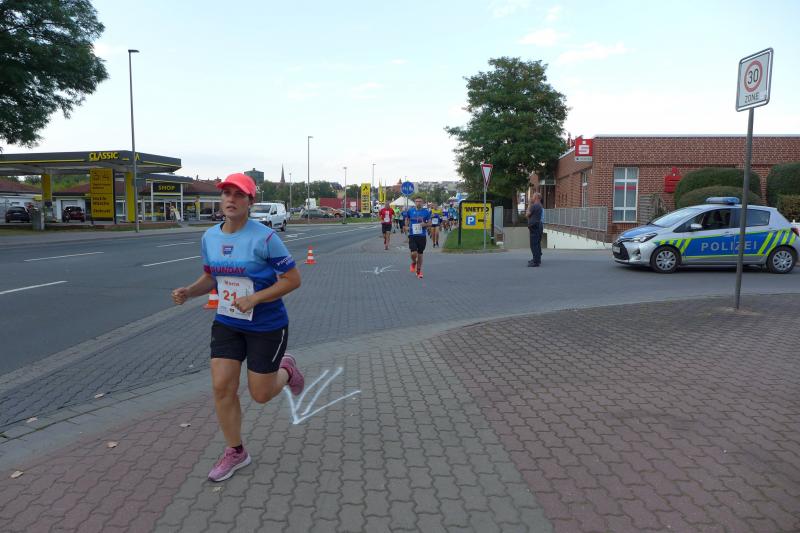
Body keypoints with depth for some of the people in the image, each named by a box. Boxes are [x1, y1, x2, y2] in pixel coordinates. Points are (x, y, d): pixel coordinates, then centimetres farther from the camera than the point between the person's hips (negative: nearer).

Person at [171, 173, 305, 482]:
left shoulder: (264, 237, -19)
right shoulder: (209, 237, 1)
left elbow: (293, 279, -16)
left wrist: (254, 299, -25)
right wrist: (188, 292, -5)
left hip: (267, 326, -5)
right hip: (227, 324, 5)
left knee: (260, 395, 4)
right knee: (222, 387, 1)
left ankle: (286, 370, 39)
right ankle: (235, 452, 22)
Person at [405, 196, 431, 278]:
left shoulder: (426, 212, 0)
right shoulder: (410, 211, 2)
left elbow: (429, 224, 6)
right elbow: (407, 219, 21)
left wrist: (425, 224, -15)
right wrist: (407, 226, 5)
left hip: (422, 236, 1)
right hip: (412, 235, -1)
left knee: (420, 254, 8)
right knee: (414, 253, -14)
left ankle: (419, 271, 24)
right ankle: (413, 263, 21)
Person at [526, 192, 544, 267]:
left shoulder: (534, 206, -14)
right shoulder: (540, 206, 17)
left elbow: (527, 214, -8)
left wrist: (528, 207, 3)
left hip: (535, 226, -10)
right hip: (540, 226, 10)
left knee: (534, 244, -10)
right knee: (537, 243, 18)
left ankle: (536, 261, -13)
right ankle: (537, 259, 28)